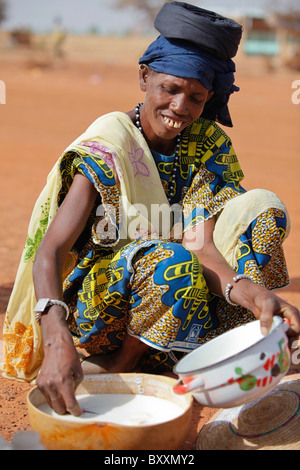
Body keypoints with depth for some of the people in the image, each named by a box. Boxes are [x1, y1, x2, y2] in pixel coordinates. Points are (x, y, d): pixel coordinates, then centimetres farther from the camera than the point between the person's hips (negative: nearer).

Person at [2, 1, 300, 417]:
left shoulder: (208, 145, -4)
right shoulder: (106, 152, -18)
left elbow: (200, 244, -16)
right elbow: (48, 253, -28)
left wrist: (249, 291, -39)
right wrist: (58, 340, -46)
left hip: (173, 299, 5)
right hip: (101, 302, -5)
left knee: (264, 208, -10)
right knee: (169, 260, -36)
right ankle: (119, 364, -9)